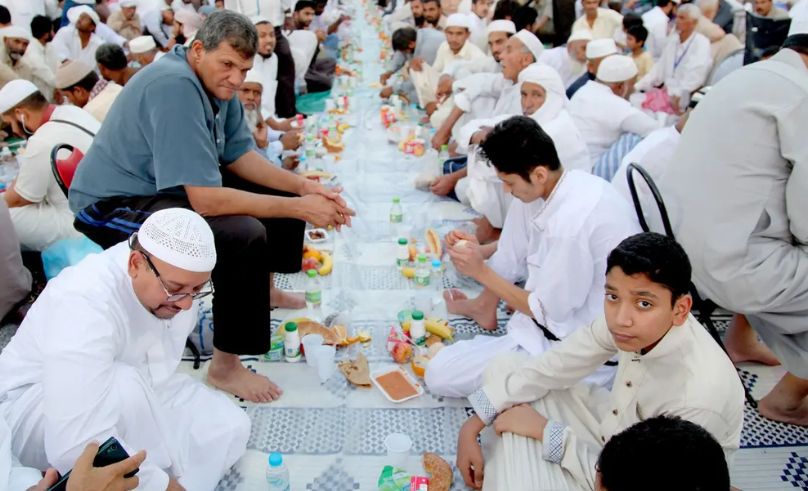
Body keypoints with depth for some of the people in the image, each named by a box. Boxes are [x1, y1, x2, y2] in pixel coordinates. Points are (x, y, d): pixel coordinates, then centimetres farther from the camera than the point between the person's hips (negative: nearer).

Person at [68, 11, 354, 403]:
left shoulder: (215, 81, -2)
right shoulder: (174, 87, -30)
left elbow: (238, 155, 5)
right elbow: (206, 200, -35)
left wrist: (302, 187, -10)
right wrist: (298, 208, -28)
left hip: (173, 185, 10)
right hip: (114, 206, -9)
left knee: (283, 192, 10)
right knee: (245, 236, -31)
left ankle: (262, 288, 30)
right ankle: (225, 366, -15)